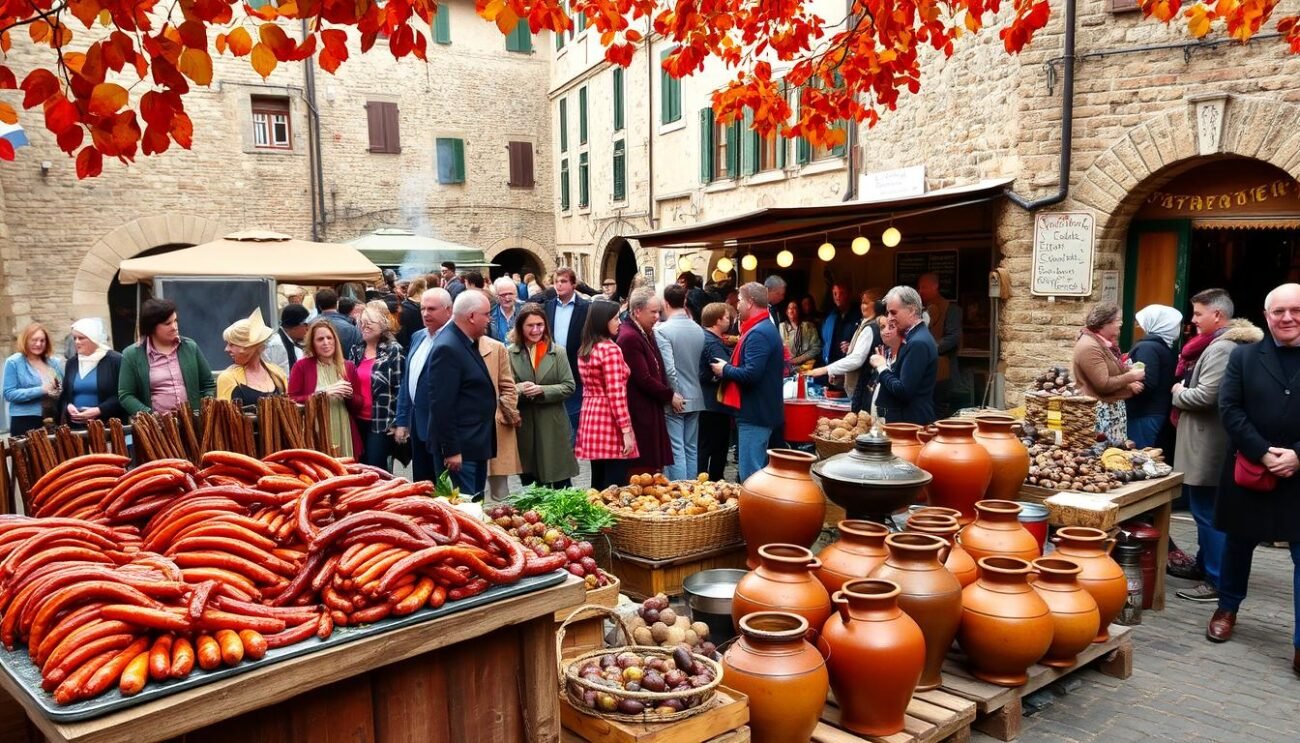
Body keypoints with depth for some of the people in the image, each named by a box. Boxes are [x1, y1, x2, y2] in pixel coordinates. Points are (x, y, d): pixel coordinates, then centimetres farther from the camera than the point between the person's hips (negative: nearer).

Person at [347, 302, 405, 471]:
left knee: (375, 468, -3)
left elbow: (401, 388, -12)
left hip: (382, 422, -6)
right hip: (358, 419, 6)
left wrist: (397, 421, -14)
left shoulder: (393, 351, -8)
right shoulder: (356, 350, 9)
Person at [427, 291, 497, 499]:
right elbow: (441, 404, -22)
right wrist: (450, 450, -21)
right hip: (459, 449, -10)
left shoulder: (467, 343, 11)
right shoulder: (447, 348, -19)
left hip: (475, 444, 10)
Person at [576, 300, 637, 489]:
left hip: (590, 417, 8)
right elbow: (616, 394, -18)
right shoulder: (610, 349, -13)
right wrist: (626, 430, -17)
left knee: (598, 481, 14)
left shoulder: (584, 350, 12)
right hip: (610, 423, -8)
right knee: (615, 485, -4)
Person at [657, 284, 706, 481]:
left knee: (676, 451, 0)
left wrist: (675, 395, -13)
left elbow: (668, 368, -22)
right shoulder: (699, 330, 4)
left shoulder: (662, 330, -15)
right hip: (695, 398, 6)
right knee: (692, 450, 13)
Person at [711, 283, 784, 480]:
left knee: (751, 476, -6)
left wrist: (725, 370, -11)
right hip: (763, 411, 11)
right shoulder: (767, 329, 16)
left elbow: (751, 374, -27)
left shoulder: (758, 334, -18)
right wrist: (729, 366, 8)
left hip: (754, 414, -11)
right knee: (759, 470, 18)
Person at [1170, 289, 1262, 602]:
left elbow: (1206, 395, -26)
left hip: (1207, 446, -11)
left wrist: (1178, 394, -8)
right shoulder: (1223, 344, 15)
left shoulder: (1221, 348, -19)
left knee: (1207, 513, -4)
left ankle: (1216, 581, 2)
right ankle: (1204, 565, 31)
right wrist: (1184, 392, 6)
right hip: (1206, 443, 11)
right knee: (1206, 511, 20)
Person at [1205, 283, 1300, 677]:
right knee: (1238, 543, 15)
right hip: (1249, 471, 1)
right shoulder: (1243, 356, 3)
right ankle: (1227, 608, 35)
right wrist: (1263, 453, -14)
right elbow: (1230, 408, -4)